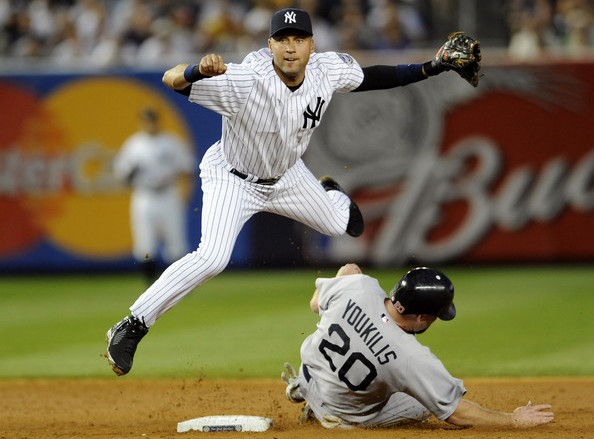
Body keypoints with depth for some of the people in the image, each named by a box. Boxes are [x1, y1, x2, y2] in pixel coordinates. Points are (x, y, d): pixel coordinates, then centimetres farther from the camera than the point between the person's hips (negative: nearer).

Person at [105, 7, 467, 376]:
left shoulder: (328, 69, -22)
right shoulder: (245, 81, -38)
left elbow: (371, 77, -1)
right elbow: (172, 79, -43)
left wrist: (430, 68, -7)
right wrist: (201, 70, -66)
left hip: (287, 176, 6)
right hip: (233, 178, -6)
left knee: (341, 225, 23)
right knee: (212, 258, -26)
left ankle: (330, 193, 62)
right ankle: (130, 328, -16)